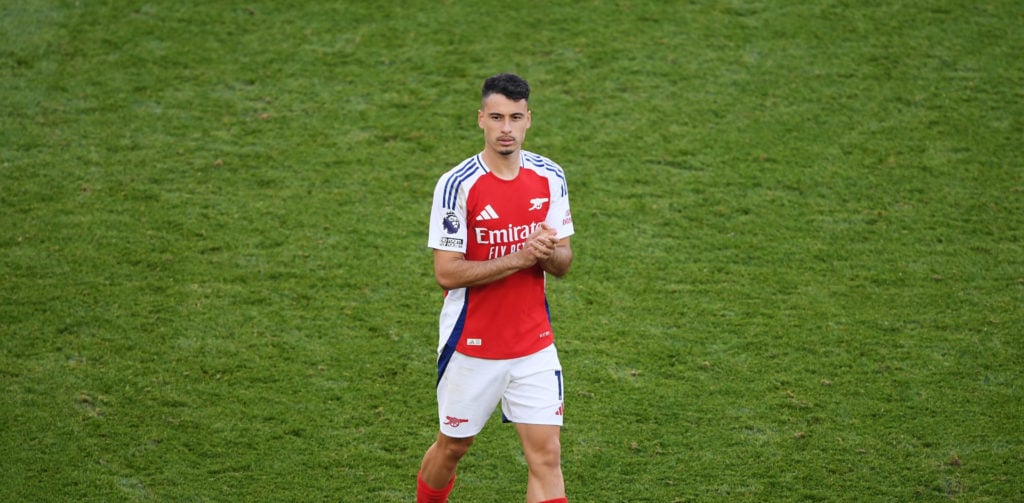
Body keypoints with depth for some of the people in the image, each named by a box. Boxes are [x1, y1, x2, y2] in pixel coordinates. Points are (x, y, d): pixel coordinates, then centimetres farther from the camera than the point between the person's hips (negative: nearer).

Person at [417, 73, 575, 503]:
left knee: (546, 455, -3)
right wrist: (519, 258, -24)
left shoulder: (550, 177, -1)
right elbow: (447, 272, -18)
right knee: (453, 446, 14)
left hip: (534, 344, 3)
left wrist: (549, 254, -19)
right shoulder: (457, 185, -15)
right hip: (471, 346, -3)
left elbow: (562, 264, 5)